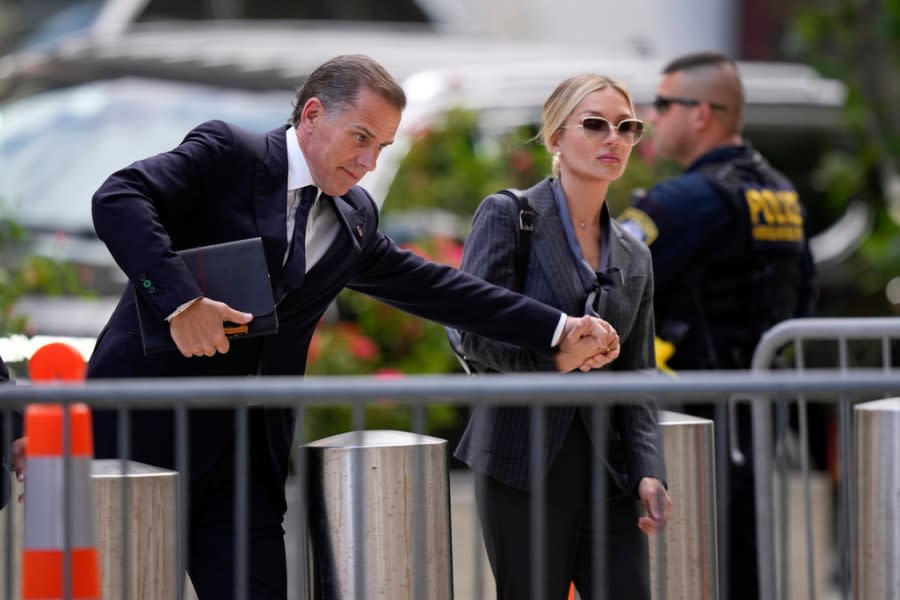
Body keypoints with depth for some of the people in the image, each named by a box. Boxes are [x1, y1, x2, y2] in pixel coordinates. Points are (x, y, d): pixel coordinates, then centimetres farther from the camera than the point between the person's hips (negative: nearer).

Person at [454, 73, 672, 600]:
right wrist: (552, 358, -23)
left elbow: (637, 379, 13)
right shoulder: (508, 216, -1)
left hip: (607, 465, 5)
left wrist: (648, 472, -2)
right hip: (525, 463, -5)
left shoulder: (634, 257, 16)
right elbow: (475, 330, -9)